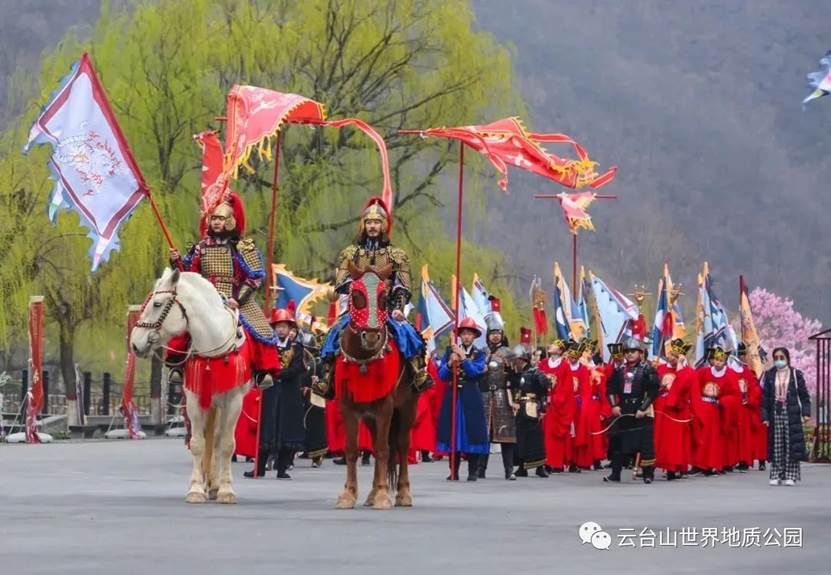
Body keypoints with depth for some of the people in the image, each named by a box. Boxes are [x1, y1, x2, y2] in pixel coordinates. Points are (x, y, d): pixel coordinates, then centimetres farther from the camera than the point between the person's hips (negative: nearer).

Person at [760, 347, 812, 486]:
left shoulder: (796, 374, 4)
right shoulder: (769, 375, 9)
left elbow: (804, 395, 3)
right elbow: (764, 397, 7)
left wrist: (806, 413, -7)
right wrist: (765, 416, 0)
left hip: (792, 414, -2)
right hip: (775, 414, 2)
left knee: (791, 444, -5)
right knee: (776, 445, 0)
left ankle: (790, 476, -1)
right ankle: (776, 475, 5)